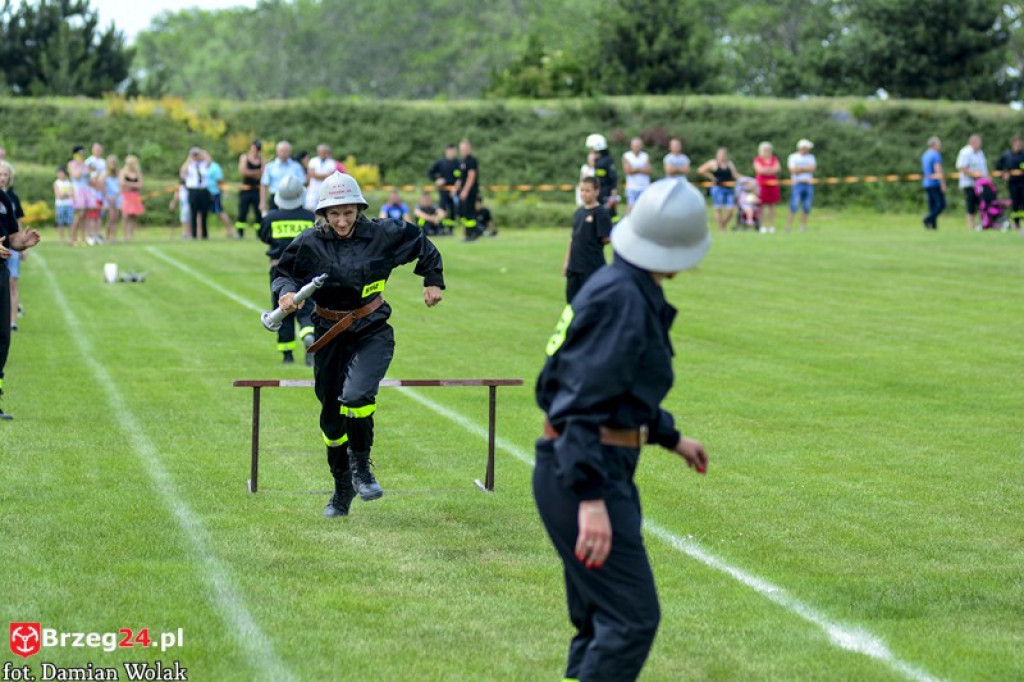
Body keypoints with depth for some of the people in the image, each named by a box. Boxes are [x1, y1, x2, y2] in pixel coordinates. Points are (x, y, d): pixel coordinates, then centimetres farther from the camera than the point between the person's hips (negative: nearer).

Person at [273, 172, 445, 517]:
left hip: (372, 333, -2)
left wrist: (432, 280, 12)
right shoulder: (309, 243, -9)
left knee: (356, 395, -27)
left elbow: (421, 244, 8)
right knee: (332, 416, 10)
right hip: (330, 336, 2)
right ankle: (342, 488, 31)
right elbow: (285, 272, 3)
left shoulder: (381, 234, -9)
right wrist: (287, 292, -17)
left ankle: (361, 465, -2)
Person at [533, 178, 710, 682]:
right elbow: (582, 403, -24)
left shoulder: (633, 292, 13)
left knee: (600, 622, 15)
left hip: (605, 470, 10)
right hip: (585, 474, -10)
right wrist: (591, 500, -30)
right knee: (632, 619, -12)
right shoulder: (620, 299, -18)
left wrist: (671, 439, 37)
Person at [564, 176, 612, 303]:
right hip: (574, 265, 7)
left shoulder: (600, 213, -10)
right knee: (571, 296, 10)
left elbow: (606, 238, -10)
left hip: (592, 266, -7)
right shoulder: (579, 212, 11)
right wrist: (567, 261, 15)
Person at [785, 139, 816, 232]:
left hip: (809, 184, 5)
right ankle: (788, 226, -11)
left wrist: (801, 169, -6)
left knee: (807, 207, 1)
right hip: (797, 184, -5)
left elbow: (813, 168, 1)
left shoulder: (811, 157, 17)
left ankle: (803, 226, 7)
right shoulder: (793, 157, 4)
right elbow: (793, 170, -8)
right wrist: (806, 169, -2)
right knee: (794, 207, -12)